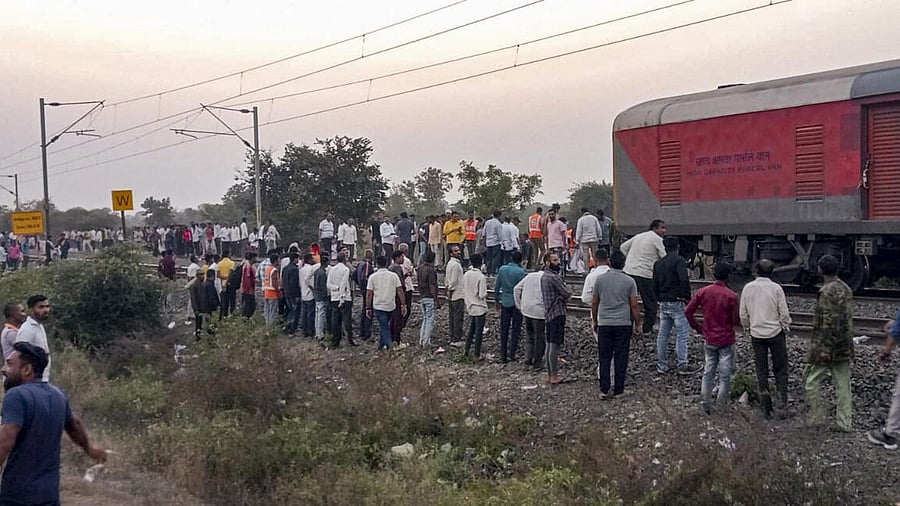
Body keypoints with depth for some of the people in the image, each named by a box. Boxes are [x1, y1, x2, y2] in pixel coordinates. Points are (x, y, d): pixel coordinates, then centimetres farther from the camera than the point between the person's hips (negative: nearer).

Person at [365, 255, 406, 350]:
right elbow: (400, 291, -4)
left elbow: (369, 294, -5)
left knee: (384, 327, 1)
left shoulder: (373, 276, -5)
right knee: (384, 326, 21)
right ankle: (382, 344, 28)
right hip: (391, 306, 3)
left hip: (379, 306, -3)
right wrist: (403, 305, 0)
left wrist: (368, 308, 1)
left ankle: (389, 347, -6)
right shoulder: (393, 275, -1)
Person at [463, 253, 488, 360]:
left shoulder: (466, 275, -2)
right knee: (479, 331, 3)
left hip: (470, 307, 6)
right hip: (480, 308, -6)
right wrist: (486, 294, 1)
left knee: (471, 329, 19)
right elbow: (482, 295, -21)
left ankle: (466, 351, 21)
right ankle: (477, 355, 10)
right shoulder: (481, 277, -21)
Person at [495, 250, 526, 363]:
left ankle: (503, 356, 11)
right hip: (517, 302, -3)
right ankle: (511, 352, 2)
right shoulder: (521, 271, -13)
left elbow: (496, 287, 5)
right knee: (515, 328, 7)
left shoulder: (502, 269, 0)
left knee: (504, 330, 9)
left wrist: (497, 300, 17)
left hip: (505, 302, 4)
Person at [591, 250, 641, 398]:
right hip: (624, 324, -1)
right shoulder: (629, 281, -3)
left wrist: (594, 321, 17)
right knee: (621, 357, 5)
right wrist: (637, 325, 6)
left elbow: (594, 303, 5)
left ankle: (604, 389, 3)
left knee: (604, 357, 6)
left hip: (604, 324, 1)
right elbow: (634, 306, -3)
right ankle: (618, 389, 9)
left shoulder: (600, 279, 0)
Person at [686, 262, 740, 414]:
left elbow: (688, 312, -4)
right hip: (726, 341, -3)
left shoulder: (702, 292, -5)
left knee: (708, 372, 15)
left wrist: (698, 328, 8)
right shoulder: (731, 295, -16)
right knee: (725, 375, 9)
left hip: (709, 340, 3)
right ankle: (721, 405, 12)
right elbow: (736, 320, -13)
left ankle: (704, 402, 11)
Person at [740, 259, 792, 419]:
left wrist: (747, 328, 18)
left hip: (756, 334, 2)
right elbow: (784, 313, -7)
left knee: (761, 370, 11)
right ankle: (781, 405, 2)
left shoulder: (748, 288, -4)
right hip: (775, 333, -2)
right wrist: (786, 326, 11)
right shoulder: (776, 288, -11)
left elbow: (743, 313, 2)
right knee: (780, 370, 8)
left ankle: (765, 406, 13)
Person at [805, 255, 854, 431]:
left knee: (812, 380, 5)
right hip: (845, 347, 8)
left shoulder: (827, 291, -18)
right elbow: (847, 317, 15)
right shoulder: (846, 288, 9)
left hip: (827, 345, -8)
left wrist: (825, 349, -21)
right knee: (842, 384, 11)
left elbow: (829, 323, -22)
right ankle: (845, 422, 15)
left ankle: (816, 419, 8)